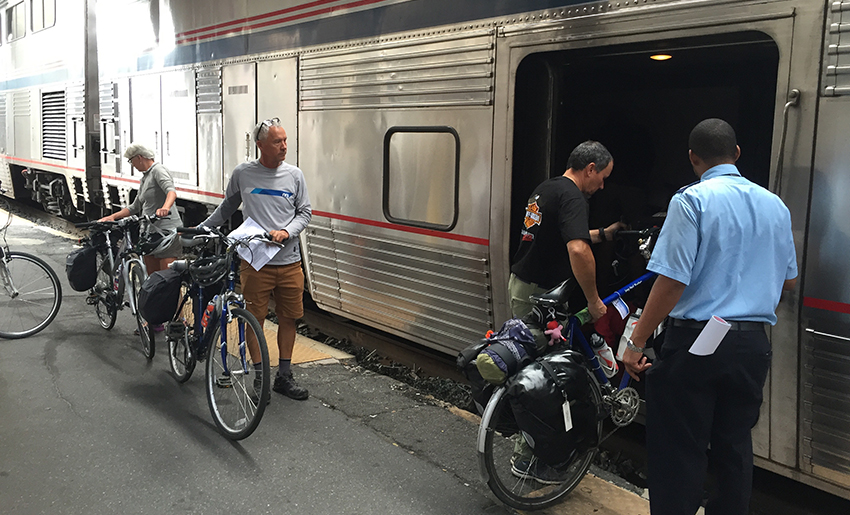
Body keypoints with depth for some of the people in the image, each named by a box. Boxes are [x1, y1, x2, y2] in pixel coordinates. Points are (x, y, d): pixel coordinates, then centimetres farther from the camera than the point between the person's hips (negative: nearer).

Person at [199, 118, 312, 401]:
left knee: (288, 318, 7)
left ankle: (284, 376, 21)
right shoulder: (242, 174, 2)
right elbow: (227, 207, 17)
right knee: (255, 319, 1)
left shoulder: (294, 175, 4)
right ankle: (259, 376, 16)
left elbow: (305, 212, 8)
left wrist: (286, 232, -9)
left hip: (289, 262, 2)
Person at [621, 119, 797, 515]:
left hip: (695, 340, -6)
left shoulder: (692, 200, -10)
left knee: (679, 453, 2)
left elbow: (672, 281, -17)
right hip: (752, 344, 6)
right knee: (734, 448, 17)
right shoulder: (774, 205, 9)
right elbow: (788, 280, 18)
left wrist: (637, 341, -12)